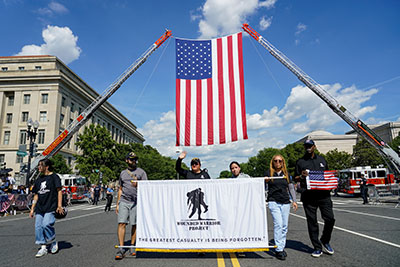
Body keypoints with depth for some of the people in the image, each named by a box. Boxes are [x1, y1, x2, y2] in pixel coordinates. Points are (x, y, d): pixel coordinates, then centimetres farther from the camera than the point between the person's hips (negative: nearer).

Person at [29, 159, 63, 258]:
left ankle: (53, 242, 6)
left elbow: (59, 191, -7)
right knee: (38, 226, 1)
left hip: (51, 207, -7)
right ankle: (43, 248, 13)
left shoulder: (54, 177, -3)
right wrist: (32, 209, 15)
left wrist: (59, 206, -14)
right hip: (39, 208, 7)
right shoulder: (38, 180, 16)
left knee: (46, 224, -19)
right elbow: (36, 195, 20)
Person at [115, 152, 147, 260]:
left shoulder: (141, 172, 7)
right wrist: (117, 204, 18)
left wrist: (137, 185, -17)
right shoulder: (123, 173, 17)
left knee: (134, 225, 3)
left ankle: (132, 246, 18)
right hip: (123, 201, 2)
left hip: (136, 202, -2)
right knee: (121, 224, -7)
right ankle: (121, 249, -3)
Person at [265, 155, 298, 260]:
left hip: (285, 202, 4)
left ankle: (282, 247, 19)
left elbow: (291, 188, 16)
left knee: (284, 226, 6)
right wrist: (265, 181, -17)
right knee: (278, 224, -12)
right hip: (274, 202, -3)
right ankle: (278, 249, -7)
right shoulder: (269, 173, 3)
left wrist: (294, 201, 9)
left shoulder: (286, 174, 11)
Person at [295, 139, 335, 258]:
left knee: (330, 219, -3)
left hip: (323, 194, 2)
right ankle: (317, 248, 15)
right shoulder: (300, 161, 8)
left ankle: (325, 241, 22)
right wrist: (301, 176, -14)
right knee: (312, 222, 2)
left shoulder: (322, 159, 17)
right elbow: (295, 178, 8)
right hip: (308, 196, -2)